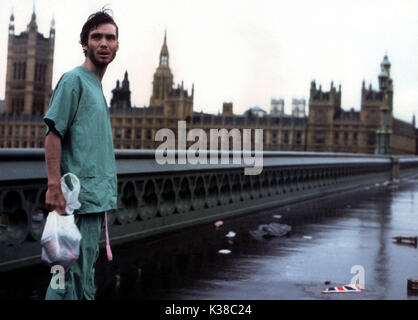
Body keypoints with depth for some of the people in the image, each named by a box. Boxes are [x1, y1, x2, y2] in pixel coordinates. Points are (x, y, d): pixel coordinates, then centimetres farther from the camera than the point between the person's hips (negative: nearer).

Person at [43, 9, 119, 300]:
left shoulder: (98, 87, 19)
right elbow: (53, 133, -15)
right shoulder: (74, 80, -7)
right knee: (75, 271, -7)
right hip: (80, 196, -9)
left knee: (86, 268, 16)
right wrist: (55, 184, -22)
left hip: (98, 196, 9)